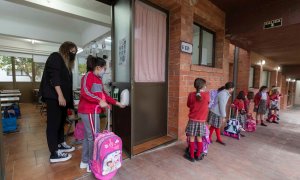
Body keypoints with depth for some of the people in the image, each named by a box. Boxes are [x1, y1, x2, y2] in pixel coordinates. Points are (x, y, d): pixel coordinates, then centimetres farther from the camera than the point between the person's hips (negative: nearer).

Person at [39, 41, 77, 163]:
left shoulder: (66, 63, 20)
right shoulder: (55, 57, -5)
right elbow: (53, 77, -18)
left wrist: (69, 99, 16)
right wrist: (60, 95, -25)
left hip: (62, 96, 9)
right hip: (54, 96, -9)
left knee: (61, 121, 15)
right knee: (53, 123, -5)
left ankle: (61, 144, 29)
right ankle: (54, 154, 3)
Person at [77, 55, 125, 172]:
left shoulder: (98, 79, 17)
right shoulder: (88, 75, -10)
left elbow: (104, 95, 19)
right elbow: (84, 92, -25)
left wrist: (116, 103, 18)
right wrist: (100, 101, -31)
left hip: (92, 111, 9)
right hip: (88, 111, -9)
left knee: (88, 136, 16)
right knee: (94, 137, -2)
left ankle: (85, 162, 30)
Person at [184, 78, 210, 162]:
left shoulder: (191, 95, -8)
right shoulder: (207, 95, -9)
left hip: (192, 120, -1)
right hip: (201, 121, 1)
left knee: (192, 139, 10)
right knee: (199, 138, 15)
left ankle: (192, 156, 20)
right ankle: (198, 155, 28)